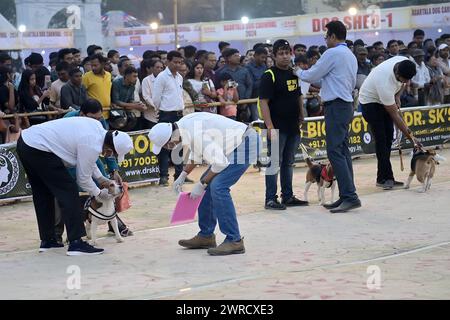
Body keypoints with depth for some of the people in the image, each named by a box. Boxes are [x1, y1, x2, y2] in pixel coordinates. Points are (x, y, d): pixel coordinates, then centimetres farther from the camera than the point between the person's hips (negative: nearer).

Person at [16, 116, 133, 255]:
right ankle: (76, 243, -9)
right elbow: (83, 179, -5)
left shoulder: (97, 127, 7)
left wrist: (99, 177, 24)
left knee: (42, 195, 19)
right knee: (68, 192, -7)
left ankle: (47, 240, 27)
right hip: (38, 150, -10)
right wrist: (99, 193, 11)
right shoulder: (92, 147, -18)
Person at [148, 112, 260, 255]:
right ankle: (206, 236, 22)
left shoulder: (196, 136, -31)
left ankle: (234, 241, -15)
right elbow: (196, 154, 17)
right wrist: (182, 176, 11)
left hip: (245, 145, -10)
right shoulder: (183, 125, -1)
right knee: (208, 186, 11)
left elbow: (220, 163, -26)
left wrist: (201, 185, -15)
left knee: (218, 187, -19)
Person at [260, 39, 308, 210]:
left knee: (288, 163, 14)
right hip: (277, 128, -7)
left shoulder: (294, 73, 12)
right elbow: (263, 102, -15)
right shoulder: (269, 75, -10)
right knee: (274, 163, -4)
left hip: (293, 127, 7)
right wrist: (270, 128, -21)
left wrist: (301, 118, 15)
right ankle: (270, 199, 0)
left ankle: (288, 196, 22)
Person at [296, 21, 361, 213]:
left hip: (336, 106, -10)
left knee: (335, 151, -12)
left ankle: (350, 196, -18)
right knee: (343, 151, 9)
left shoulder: (332, 53, -11)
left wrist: (298, 73, 13)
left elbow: (312, 76, -7)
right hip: (347, 104, 10)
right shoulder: (351, 56, 19)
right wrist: (325, 90, 27)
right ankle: (346, 197, 9)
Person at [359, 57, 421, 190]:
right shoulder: (385, 84, -41)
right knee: (381, 138, -14)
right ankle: (386, 178, -12)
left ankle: (383, 177, 6)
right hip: (370, 100, -7)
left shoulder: (405, 63, -23)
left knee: (389, 137, 3)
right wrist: (409, 135, -30)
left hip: (385, 99, 7)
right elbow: (395, 115, -32)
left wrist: (397, 96, -10)